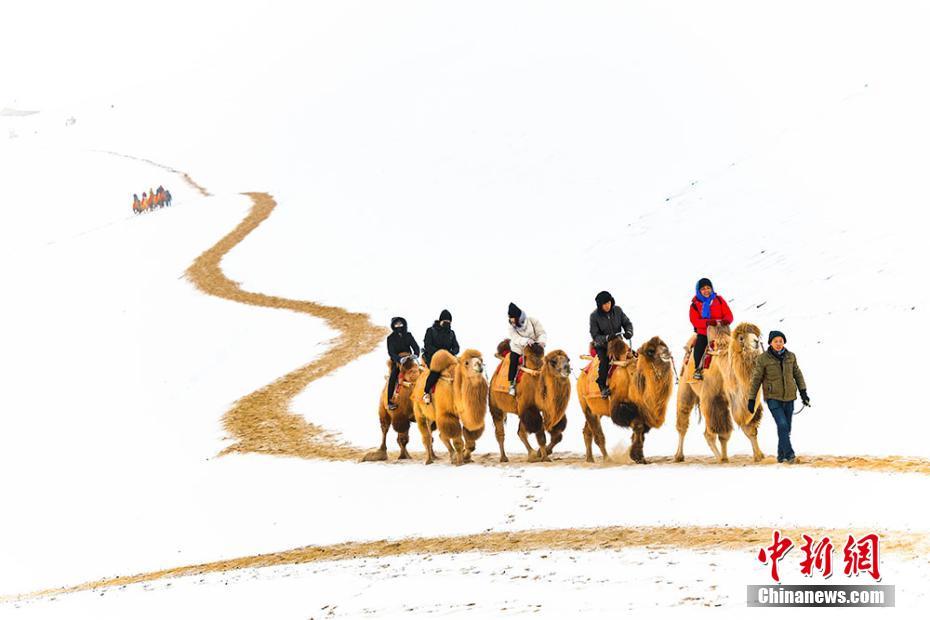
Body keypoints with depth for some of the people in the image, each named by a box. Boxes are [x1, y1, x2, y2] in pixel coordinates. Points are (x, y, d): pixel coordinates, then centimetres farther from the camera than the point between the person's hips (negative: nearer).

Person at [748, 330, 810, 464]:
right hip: (773, 398, -4)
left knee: (787, 428, 8)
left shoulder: (790, 356, 3)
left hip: (789, 397, 4)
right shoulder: (763, 359, -7)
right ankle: (789, 454, -19)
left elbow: (797, 374, 13)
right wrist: (751, 399, -1)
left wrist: (803, 392, 8)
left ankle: (782, 455, 21)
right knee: (782, 425, -19)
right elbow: (756, 379, -2)